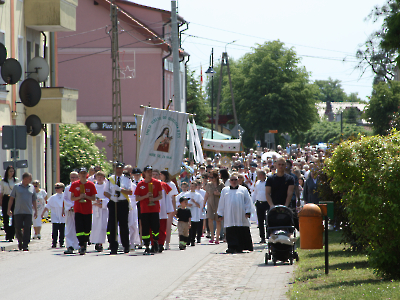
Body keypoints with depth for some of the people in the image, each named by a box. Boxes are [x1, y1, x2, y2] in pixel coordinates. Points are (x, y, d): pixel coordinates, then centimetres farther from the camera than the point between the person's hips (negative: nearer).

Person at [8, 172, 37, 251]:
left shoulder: (32, 187, 11)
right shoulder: (16, 187, 4)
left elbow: (34, 200, 17)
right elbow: (11, 198, 6)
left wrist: (35, 210, 13)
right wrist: (9, 209, 1)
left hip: (28, 212, 1)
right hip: (18, 212, -1)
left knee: (27, 229, -8)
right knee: (18, 229, 1)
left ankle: (25, 246, -6)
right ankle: (20, 242, 26)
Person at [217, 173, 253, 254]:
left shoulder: (243, 190, 12)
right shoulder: (225, 190, 16)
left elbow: (248, 201, 7)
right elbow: (221, 203, 17)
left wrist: (248, 212, -4)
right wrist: (220, 214, 11)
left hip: (241, 216, -1)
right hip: (229, 217, 1)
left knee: (243, 232, -2)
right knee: (231, 232, -8)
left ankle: (239, 247, 7)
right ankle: (232, 247, -9)